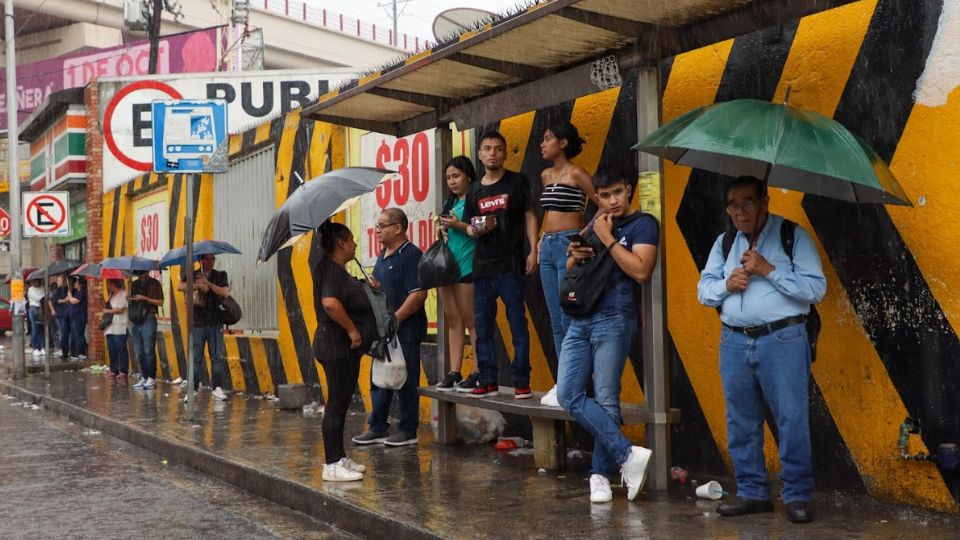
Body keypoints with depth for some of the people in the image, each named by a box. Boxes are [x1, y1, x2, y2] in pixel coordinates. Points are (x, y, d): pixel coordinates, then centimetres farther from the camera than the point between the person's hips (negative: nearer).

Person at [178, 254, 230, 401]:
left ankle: (217, 387, 7)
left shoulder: (220, 276, 8)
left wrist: (208, 283, -14)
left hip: (215, 323, 0)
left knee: (218, 356, 0)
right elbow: (180, 287, -11)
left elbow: (225, 293, -7)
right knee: (196, 358, 1)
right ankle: (193, 389, 5)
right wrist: (197, 285, -24)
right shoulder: (192, 275, 6)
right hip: (197, 323, 0)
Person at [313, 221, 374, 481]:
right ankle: (332, 465, -3)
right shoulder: (330, 269, -14)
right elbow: (330, 303, -31)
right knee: (337, 404, -7)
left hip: (346, 348, 10)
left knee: (341, 404, 14)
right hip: (337, 347, -10)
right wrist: (351, 329, -23)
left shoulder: (339, 271, 17)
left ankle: (340, 458, 21)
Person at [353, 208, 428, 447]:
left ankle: (408, 431, 9)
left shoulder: (411, 255, -14)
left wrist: (394, 319, -21)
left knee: (405, 382, -1)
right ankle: (377, 429, 23)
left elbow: (418, 294, -21)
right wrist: (371, 286, 0)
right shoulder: (384, 255, 14)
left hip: (405, 330, -9)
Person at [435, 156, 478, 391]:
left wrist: (459, 226, -16)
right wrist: (444, 230, 6)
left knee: (469, 320, -7)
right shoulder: (450, 202, 18)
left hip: (467, 265, -8)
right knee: (452, 319, 8)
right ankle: (454, 373, 11)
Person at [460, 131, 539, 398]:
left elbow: (530, 216, 1)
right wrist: (476, 230, -7)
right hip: (482, 266, 5)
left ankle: (522, 382, 0)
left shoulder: (517, 182, 3)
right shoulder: (474, 190, 13)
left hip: (510, 265, -5)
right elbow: (469, 226, 17)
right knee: (483, 327, 7)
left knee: (518, 325, -4)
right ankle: (487, 381, 14)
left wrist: (533, 251, -8)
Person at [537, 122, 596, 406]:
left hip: (569, 245, -8)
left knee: (569, 319, -8)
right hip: (547, 247, 8)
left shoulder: (575, 173, -7)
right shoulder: (546, 175, 15)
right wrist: (542, 241, 17)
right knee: (556, 321, 9)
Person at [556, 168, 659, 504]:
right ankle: (629, 454, -4)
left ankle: (600, 474, 6)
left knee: (606, 400, -5)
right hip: (580, 320, 7)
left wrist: (607, 238, -10)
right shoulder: (595, 224, 20)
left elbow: (641, 271, -15)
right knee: (568, 394, -4)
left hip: (614, 320, -7)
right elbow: (570, 271, 26)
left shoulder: (643, 224, 0)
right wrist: (575, 256, 3)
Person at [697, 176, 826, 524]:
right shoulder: (724, 242, 15)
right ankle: (752, 493, 20)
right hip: (734, 342, 5)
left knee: (792, 419, -4)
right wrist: (727, 284, -6)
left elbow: (816, 288, -9)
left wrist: (769, 270, -14)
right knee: (741, 422, 9)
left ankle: (798, 495, 7)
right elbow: (703, 290, 15)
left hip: (782, 341, -5)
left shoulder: (793, 236, -1)